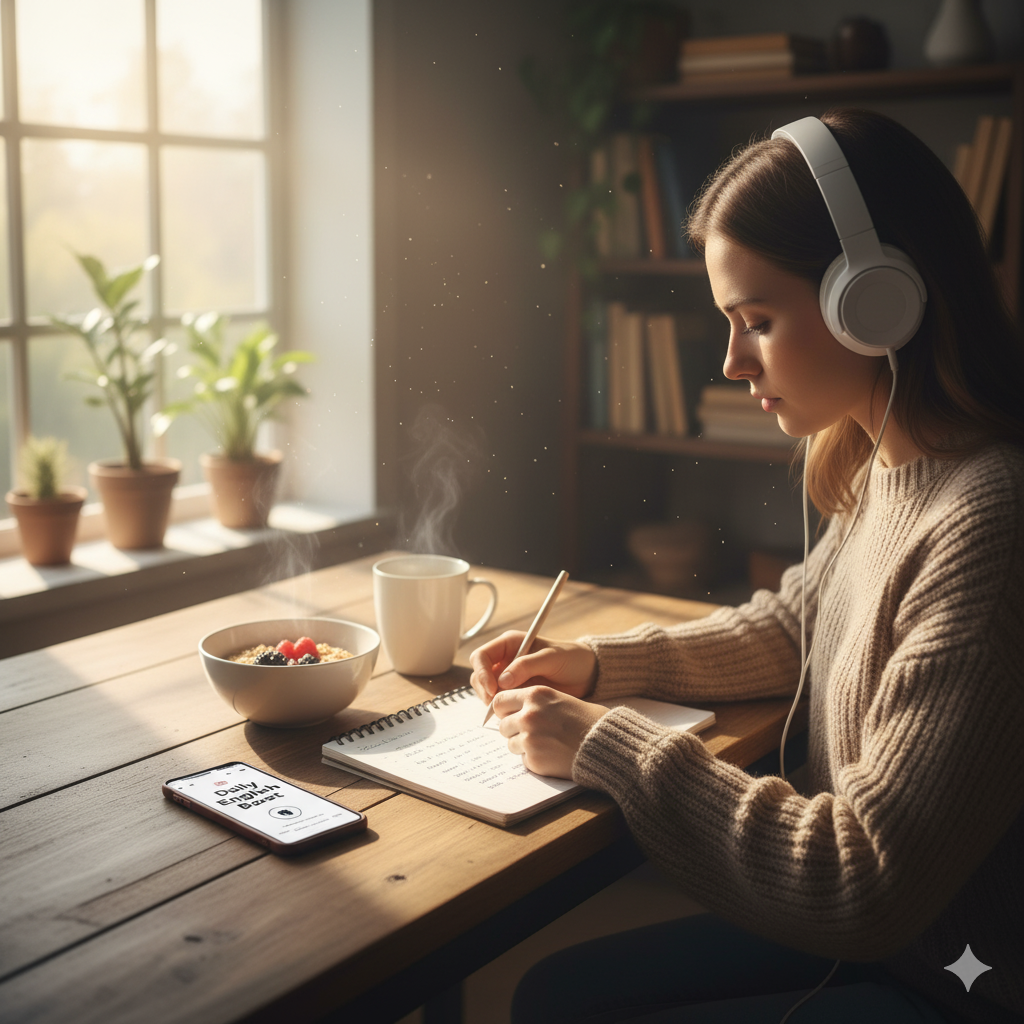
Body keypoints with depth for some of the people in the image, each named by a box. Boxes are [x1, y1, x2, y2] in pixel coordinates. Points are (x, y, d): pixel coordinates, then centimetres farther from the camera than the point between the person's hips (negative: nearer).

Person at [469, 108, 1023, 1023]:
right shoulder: (887, 470, 0)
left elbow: (867, 887, -28)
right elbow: (785, 628, 18)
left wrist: (605, 745, -19)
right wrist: (600, 664, 4)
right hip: (871, 932, 8)